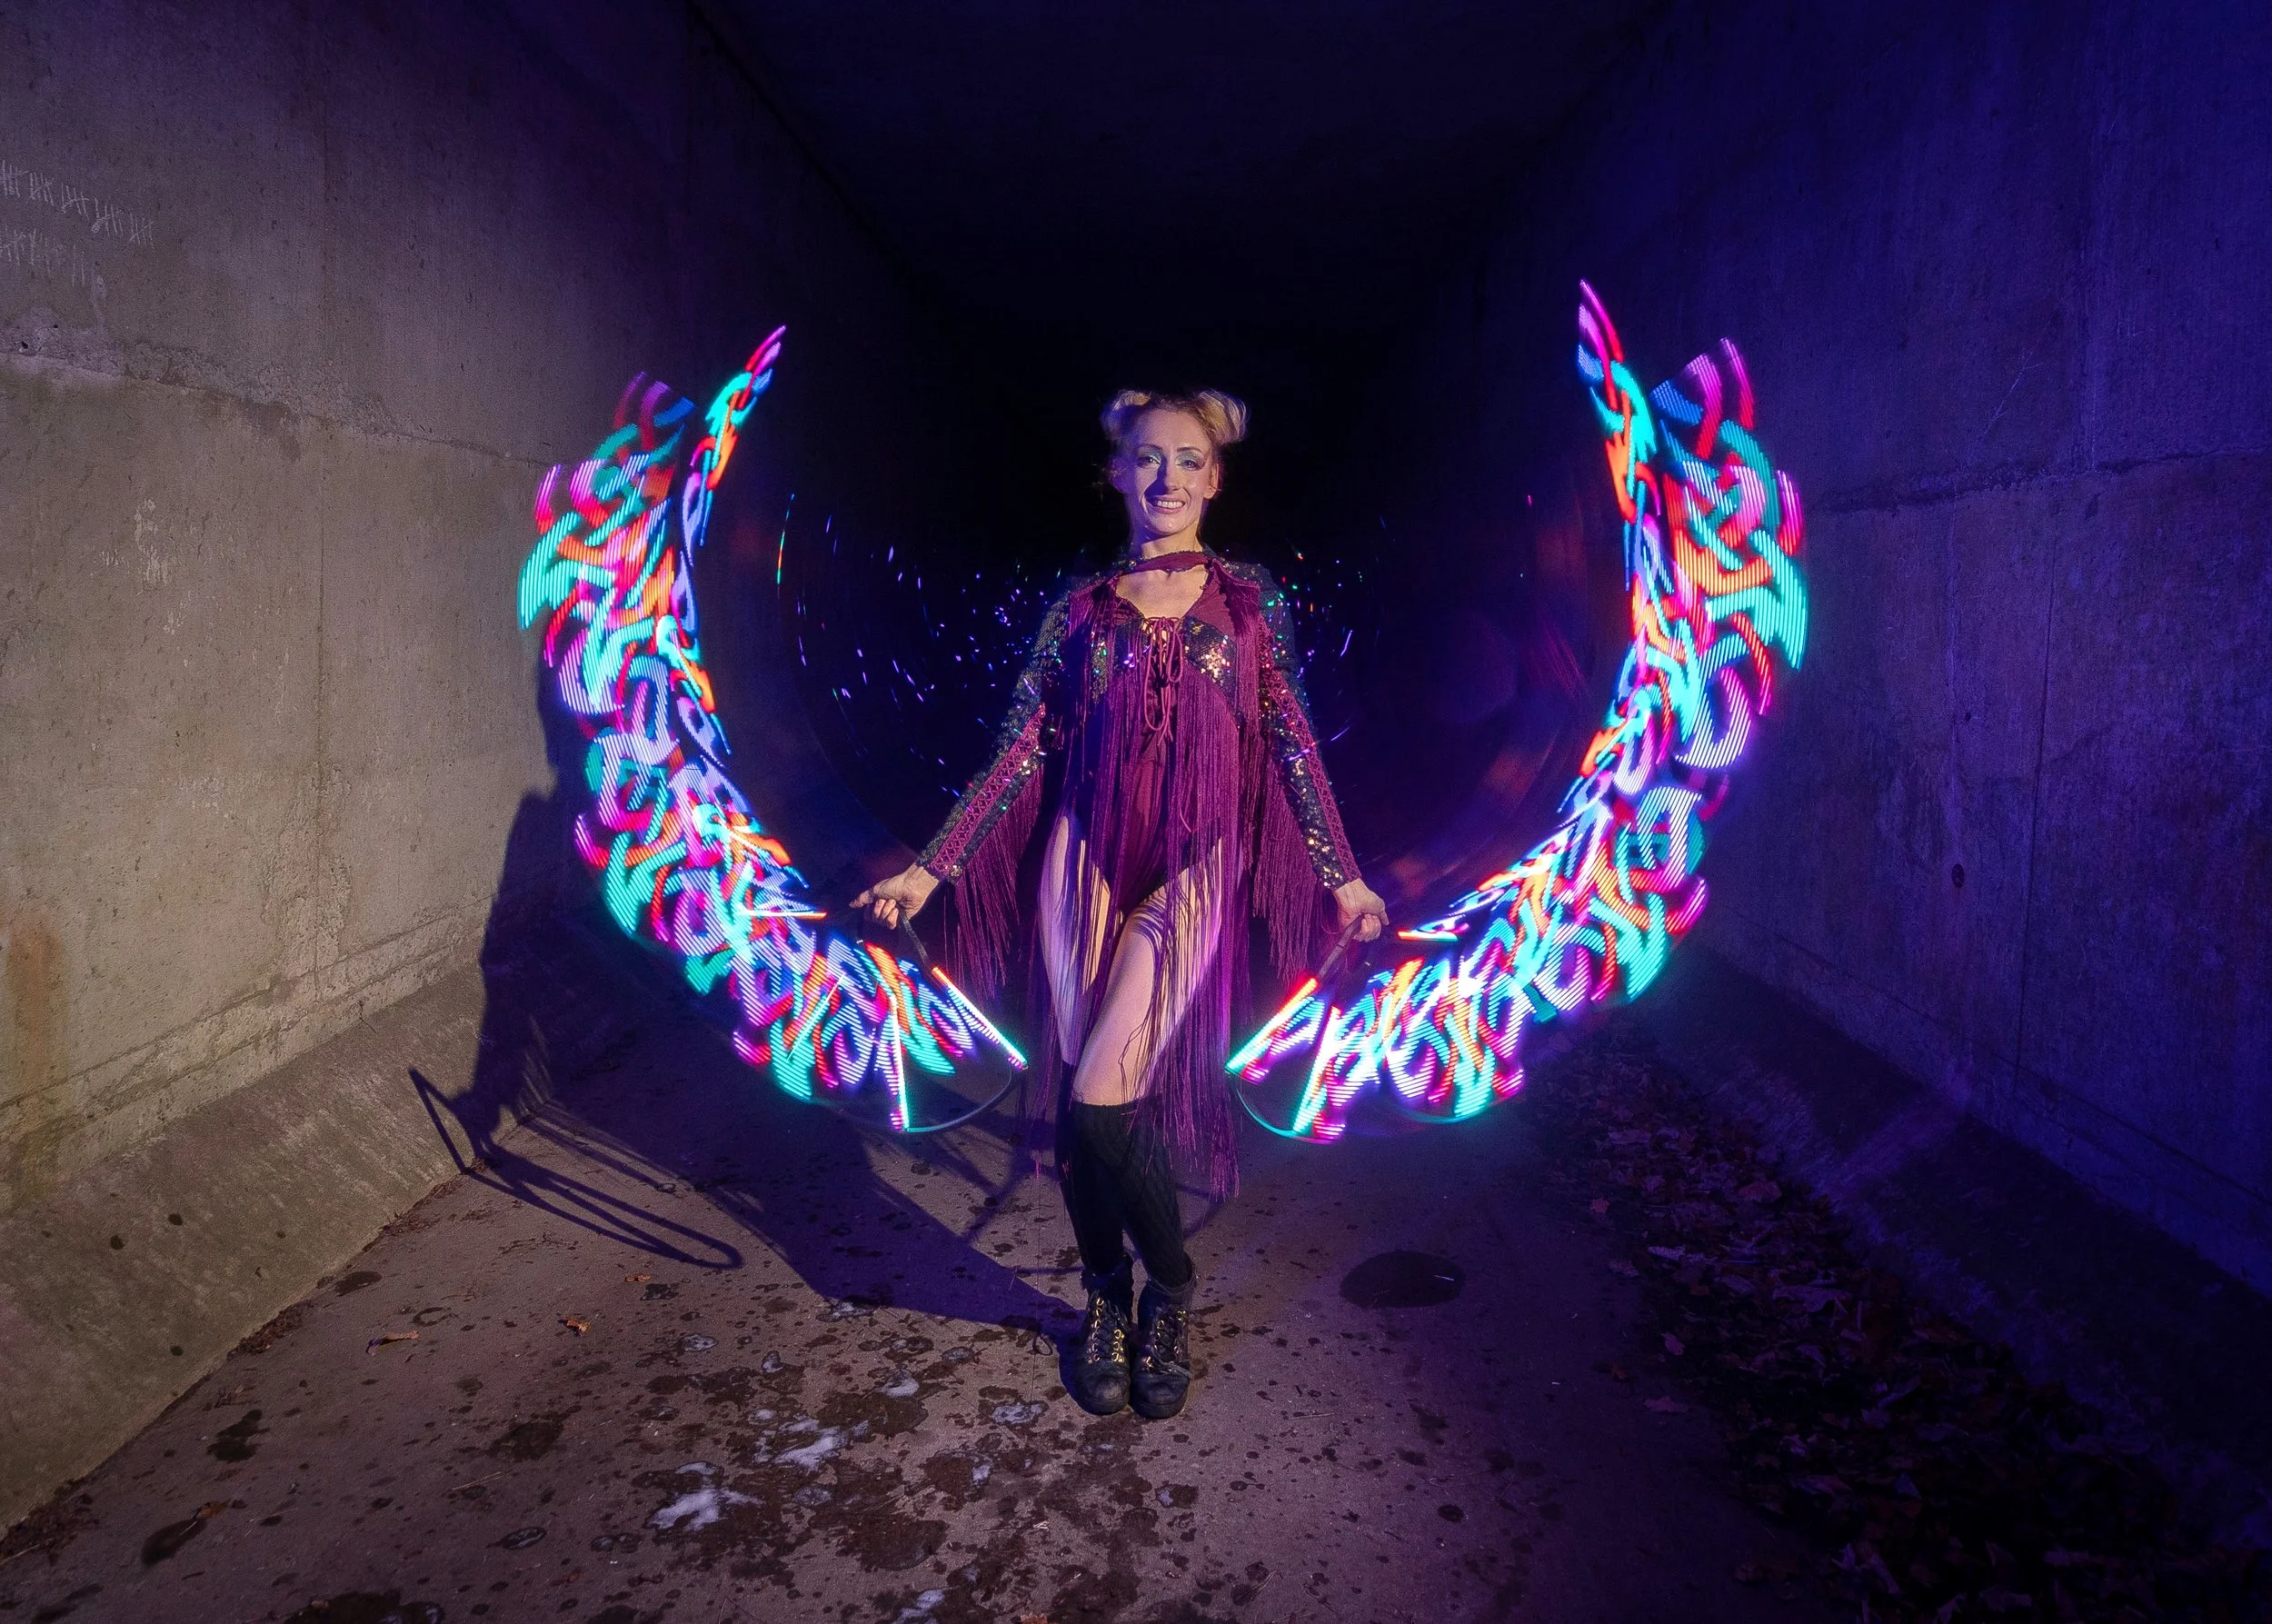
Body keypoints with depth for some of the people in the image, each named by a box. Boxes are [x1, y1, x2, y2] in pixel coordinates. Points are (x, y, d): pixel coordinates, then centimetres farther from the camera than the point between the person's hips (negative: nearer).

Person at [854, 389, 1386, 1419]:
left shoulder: (1247, 604, 6)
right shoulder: (1081, 611, 7)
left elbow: (1292, 748, 6)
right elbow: (1019, 755, 5)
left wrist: (1341, 876, 2)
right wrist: (929, 871, -1)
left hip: (1189, 874, -2)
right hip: (1086, 863, 2)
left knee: (1099, 1099, -15)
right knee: (1086, 1104, 1)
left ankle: (1165, 1292, 12)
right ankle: (1109, 1296, 27)